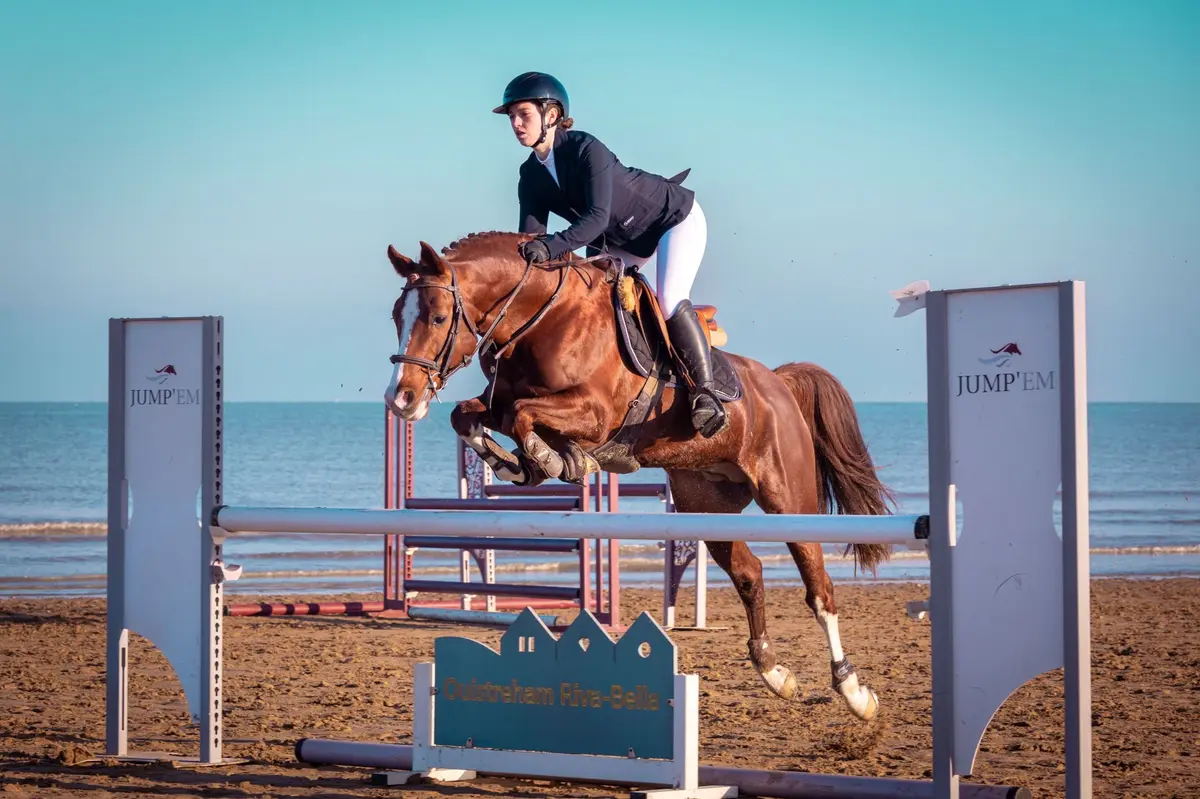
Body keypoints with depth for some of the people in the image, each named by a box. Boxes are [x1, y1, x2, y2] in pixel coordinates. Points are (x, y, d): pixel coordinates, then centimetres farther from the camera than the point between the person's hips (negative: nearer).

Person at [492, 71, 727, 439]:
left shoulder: (586, 148, -32)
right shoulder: (531, 177, -9)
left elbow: (597, 217, -42)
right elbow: (530, 235, -15)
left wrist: (552, 247, -56)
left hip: (676, 218, -8)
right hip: (626, 238, 8)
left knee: (669, 301, -23)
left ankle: (705, 392, -12)